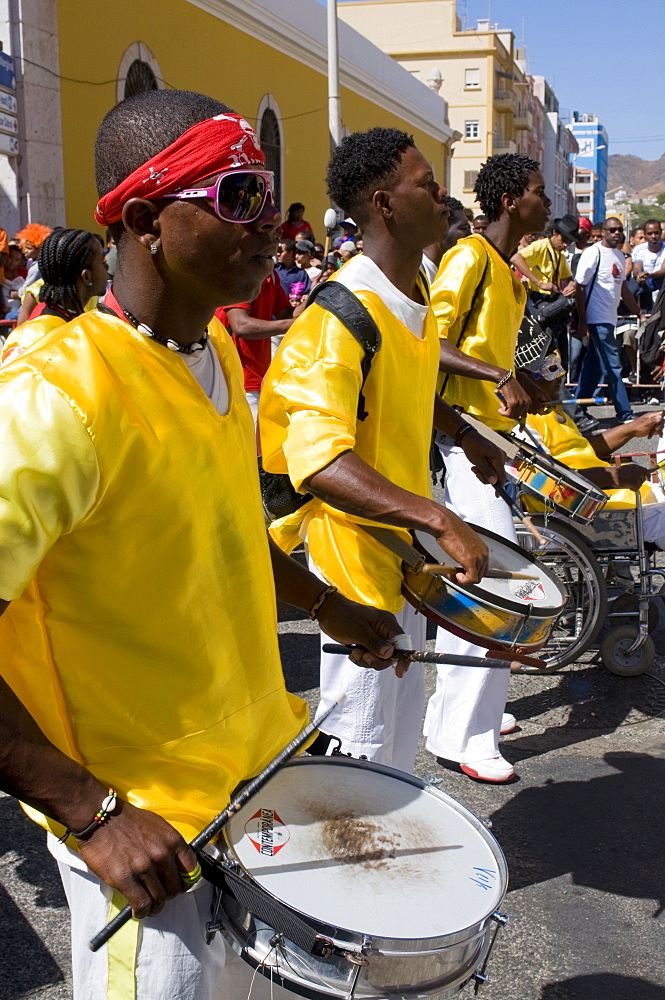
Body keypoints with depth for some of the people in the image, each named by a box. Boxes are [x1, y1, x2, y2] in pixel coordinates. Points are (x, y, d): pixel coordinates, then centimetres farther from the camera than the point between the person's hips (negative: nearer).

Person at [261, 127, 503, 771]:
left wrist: (464, 435, 18)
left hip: (405, 540, 10)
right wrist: (440, 520, -44)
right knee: (360, 742, 4)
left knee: (403, 717, 24)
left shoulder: (415, 289, 4)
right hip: (357, 548, -10)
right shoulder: (341, 316, -27)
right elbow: (318, 458, -39)